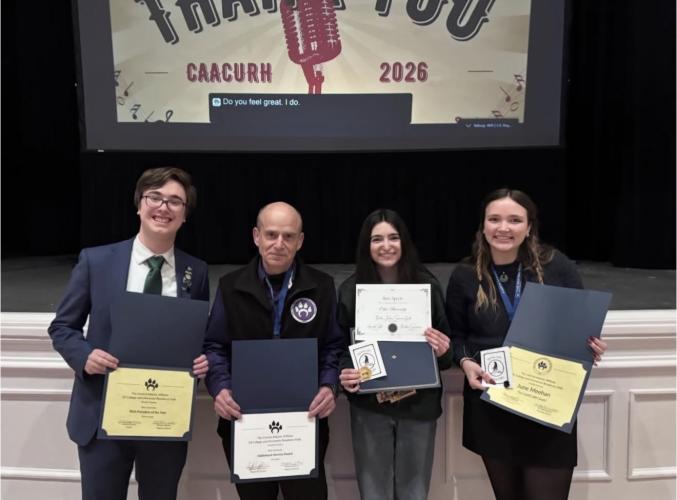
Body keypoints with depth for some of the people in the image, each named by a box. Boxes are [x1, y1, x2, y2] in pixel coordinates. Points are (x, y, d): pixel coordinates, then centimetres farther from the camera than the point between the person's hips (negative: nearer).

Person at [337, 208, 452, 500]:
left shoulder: (427, 285, -4)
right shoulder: (350, 290, -5)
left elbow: (446, 343, 5)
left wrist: (442, 351, -16)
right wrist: (345, 374, -16)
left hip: (419, 404, 1)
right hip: (369, 406, 0)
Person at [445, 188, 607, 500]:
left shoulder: (556, 266, -4)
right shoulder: (464, 276, -2)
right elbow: (456, 335, 7)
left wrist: (592, 346, -14)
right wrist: (466, 362, -12)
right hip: (490, 409, 2)